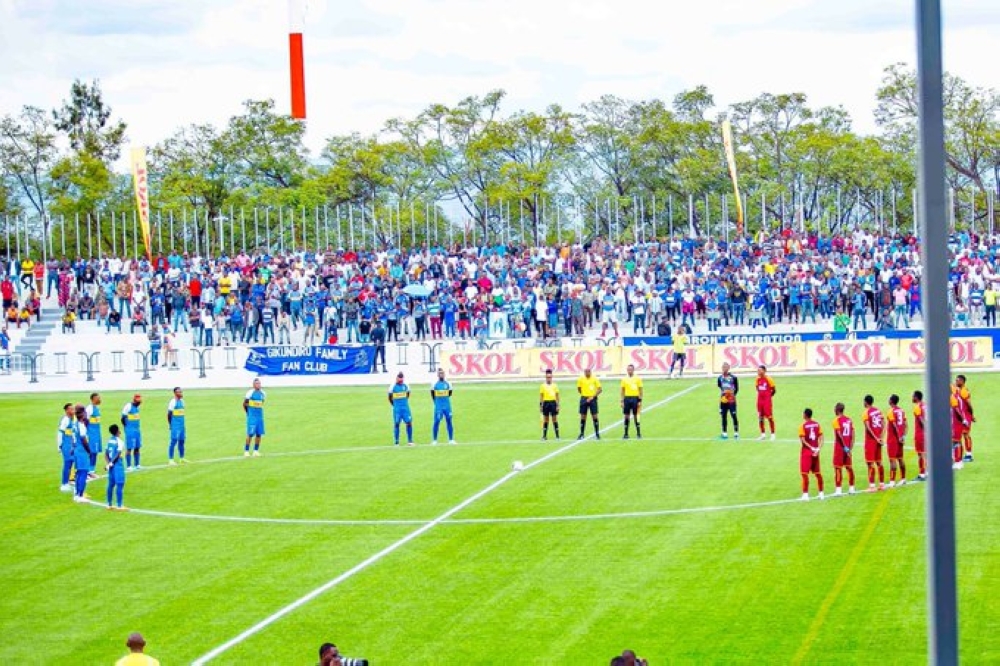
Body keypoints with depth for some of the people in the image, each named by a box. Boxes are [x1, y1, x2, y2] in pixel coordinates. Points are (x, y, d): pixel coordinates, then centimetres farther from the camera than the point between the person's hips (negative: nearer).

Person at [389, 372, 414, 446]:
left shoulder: (405, 386, 5)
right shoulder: (393, 387, -6)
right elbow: (390, 398, 3)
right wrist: (395, 405, 7)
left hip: (405, 407, 3)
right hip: (397, 408, -3)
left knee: (409, 423, -2)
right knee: (396, 424, 0)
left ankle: (410, 441, 6)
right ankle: (396, 442, 7)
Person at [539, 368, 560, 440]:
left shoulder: (554, 386, 6)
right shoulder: (543, 386, 3)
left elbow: (557, 396, 8)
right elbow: (541, 396, 4)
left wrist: (557, 405, 3)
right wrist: (540, 405, -2)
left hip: (553, 403, 0)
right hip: (546, 403, 0)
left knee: (555, 419, 0)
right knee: (546, 420, 5)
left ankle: (557, 435, 4)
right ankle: (544, 436, 10)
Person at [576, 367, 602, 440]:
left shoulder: (595, 379, -2)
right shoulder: (581, 379, 2)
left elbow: (599, 389, -3)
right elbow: (579, 389, 13)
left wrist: (593, 396, -13)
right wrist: (584, 395, 4)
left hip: (592, 399, -2)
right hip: (584, 399, 2)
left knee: (594, 416, -3)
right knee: (583, 417, 4)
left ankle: (597, 434, 5)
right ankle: (581, 434, 12)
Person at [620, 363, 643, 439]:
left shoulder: (638, 379, 0)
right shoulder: (624, 379, 6)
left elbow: (640, 390, 1)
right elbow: (623, 391, 10)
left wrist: (640, 401, -5)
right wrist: (622, 401, 4)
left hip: (635, 398, -2)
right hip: (627, 398, 2)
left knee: (636, 416, 0)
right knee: (627, 416, 3)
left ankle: (638, 433, 7)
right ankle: (626, 434, 8)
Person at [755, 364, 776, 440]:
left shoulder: (768, 379, -12)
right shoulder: (758, 379, 5)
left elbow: (774, 390, -5)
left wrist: (768, 396, 0)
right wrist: (761, 395, 10)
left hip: (767, 401, -6)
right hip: (760, 400, 6)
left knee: (769, 417, -3)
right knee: (760, 417, 9)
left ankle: (772, 434, 5)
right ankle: (763, 434, 19)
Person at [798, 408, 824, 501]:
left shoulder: (803, 426, -12)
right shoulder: (817, 424, 4)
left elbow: (803, 441, -17)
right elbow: (821, 438, -2)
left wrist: (812, 448, -14)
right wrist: (818, 449, -8)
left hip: (806, 451, -5)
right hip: (815, 451, 5)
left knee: (805, 473, -2)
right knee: (817, 473, 14)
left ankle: (805, 494, -5)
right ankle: (821, 493, 20)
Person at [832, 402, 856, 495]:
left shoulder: (836, 420, -10)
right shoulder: (849, 419, 10)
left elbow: (839, 435, -18)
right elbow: (852, 435, 5)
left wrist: (844, 447, -15)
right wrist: (850, 448, 4)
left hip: (840, 446, -6)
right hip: (848, 447, 6)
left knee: (838, 468, -3)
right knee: (849, 467, 13)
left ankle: (838, 489, -7)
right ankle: (851, 488, 18)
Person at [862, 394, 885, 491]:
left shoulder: (866, 413, -11)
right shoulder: (878, 411, 8)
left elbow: (868, 428, -19)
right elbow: (884, 425, 3)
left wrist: (876, 439, -15)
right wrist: (881, 437, -2)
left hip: (871, 440, -7)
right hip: (878, 440, 7)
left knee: (870, 463, -4)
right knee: (879, 462, 14)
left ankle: (872, 485, -7)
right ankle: (882, 484, 19)